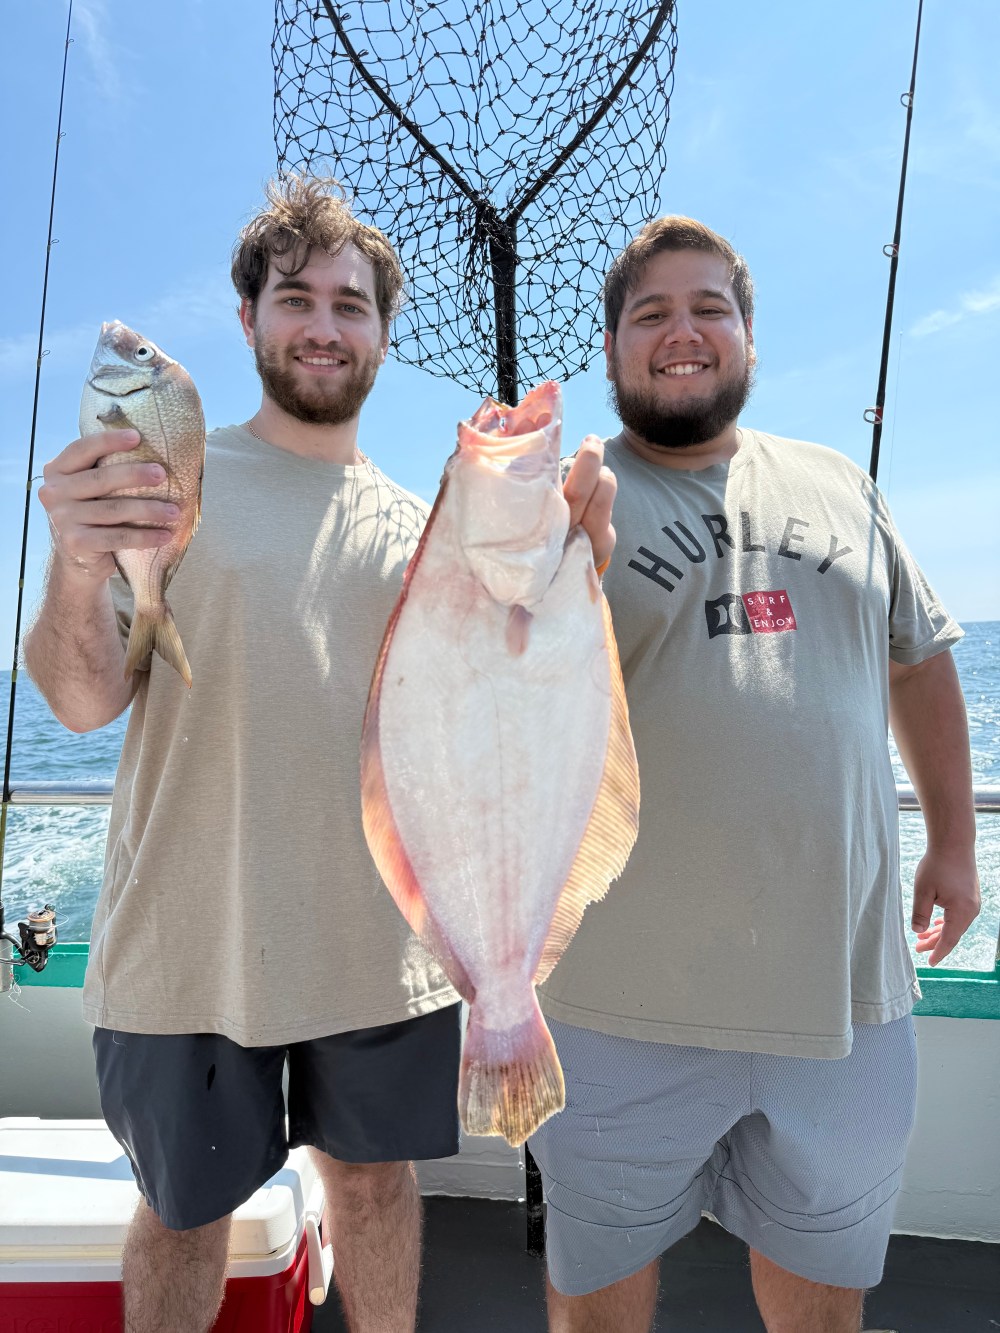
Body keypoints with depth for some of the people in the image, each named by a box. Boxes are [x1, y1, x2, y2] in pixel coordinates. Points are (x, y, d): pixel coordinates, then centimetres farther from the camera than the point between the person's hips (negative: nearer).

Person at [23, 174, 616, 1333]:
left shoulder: (417, 524, 7)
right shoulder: (169, 481, -3)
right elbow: (85, 700, -11)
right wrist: (76, 567, -33)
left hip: (383, 943, 3)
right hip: (191, 944, -2)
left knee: (375, 1178, 19)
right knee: (185, 1210, 15)